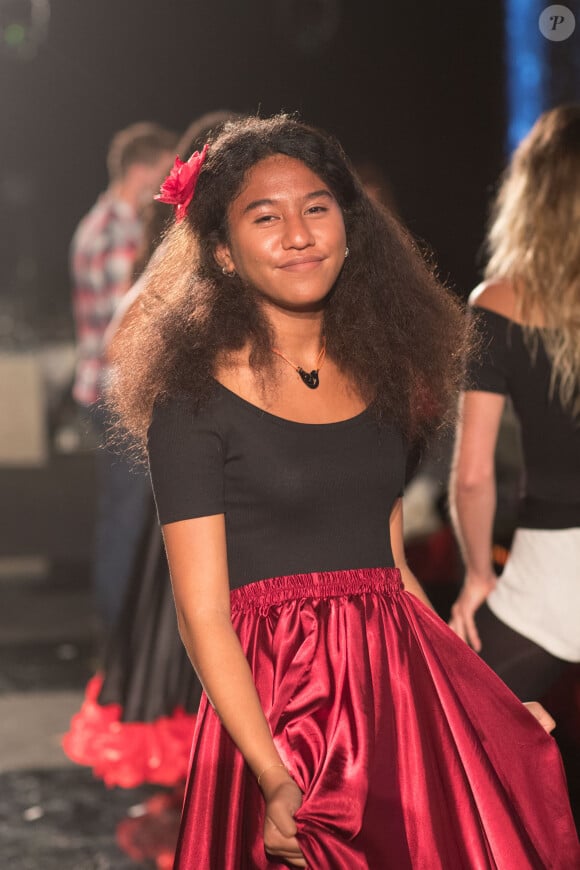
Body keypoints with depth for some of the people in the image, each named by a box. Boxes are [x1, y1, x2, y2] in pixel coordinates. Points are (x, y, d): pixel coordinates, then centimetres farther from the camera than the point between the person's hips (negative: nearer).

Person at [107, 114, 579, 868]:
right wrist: (277, 779, -21)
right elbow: (203, 615, -12)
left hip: (405, 689, 5)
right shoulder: (194, 401, -8)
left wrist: (486, 693, 9)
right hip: (277, 701, -5)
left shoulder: (380, 376, 10)